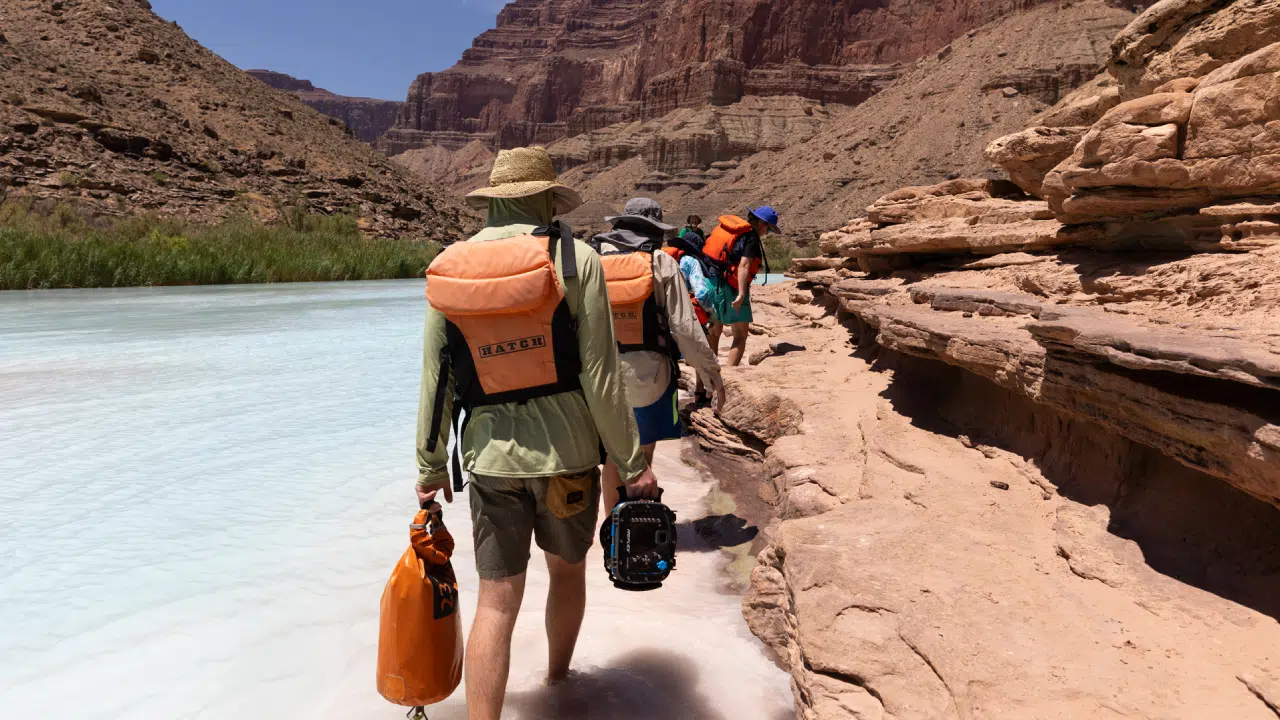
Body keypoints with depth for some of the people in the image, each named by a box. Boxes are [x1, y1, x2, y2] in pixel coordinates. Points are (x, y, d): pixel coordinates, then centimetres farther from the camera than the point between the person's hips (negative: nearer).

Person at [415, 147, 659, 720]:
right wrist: (631, 463, -3)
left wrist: (430, 465, 15)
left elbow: (436, 380, 3)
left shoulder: (449, 265, 1)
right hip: (566, 447, -1)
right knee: (567, 569, 23)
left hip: (489, 452, 1)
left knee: (497, 601, 7)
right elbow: (600, 375, -12)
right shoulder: (577, 259, -9)